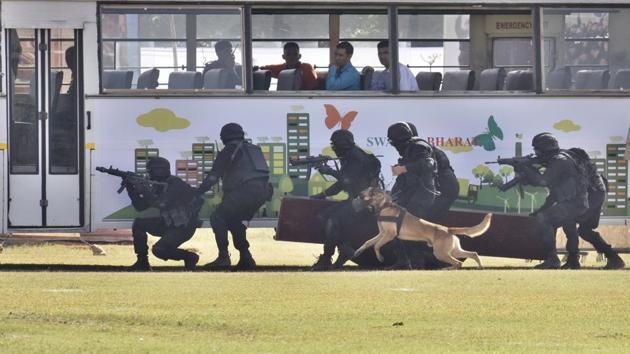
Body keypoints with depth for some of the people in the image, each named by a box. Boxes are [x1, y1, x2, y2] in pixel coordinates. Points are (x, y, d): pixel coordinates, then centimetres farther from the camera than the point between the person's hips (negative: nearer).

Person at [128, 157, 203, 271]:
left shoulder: (175, 184, -19)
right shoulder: (158, 186, 7)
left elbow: (162, 204, -32)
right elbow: (140, 207, 7)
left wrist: (143, 192, -25)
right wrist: (131, 189, -5)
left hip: (184, 226, -9)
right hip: (169, 224, 9)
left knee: (159, 250, -25)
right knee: (139, 224, 2)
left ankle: (190, 257, -3)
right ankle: (142, 262, 7)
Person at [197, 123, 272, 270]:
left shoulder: (228, 152, 6)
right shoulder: (254, 149, 27)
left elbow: (213, 176, 0)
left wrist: (198, 192, 6)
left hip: (245, 190, -7)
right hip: (263, 191, 7)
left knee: (217, 217, -1)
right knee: (234, 220, 23)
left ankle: (223, 257, -14)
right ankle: (245, 257, 15)